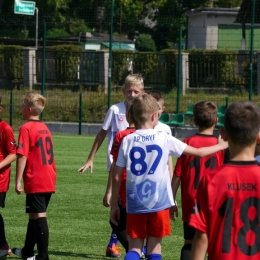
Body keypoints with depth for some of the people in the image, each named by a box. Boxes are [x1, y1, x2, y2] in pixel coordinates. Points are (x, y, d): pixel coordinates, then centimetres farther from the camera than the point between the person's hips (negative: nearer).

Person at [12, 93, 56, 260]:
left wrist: (18, 181, -16)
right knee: (34, 215, 19)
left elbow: (22, 156, -17)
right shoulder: (45, 128, 13)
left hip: (35, 182, -8)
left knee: (39, 216, -6)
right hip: (49, 181, 8)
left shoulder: (26, 129, -11)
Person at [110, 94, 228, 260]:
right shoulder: (164, 139, -3)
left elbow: (117, 177, 0)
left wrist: (114, 205, 10)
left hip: (135, 203, 1)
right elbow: (199, 152, 4)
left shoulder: (127, 141, 0)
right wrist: (223, 145, 21)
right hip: (158, 202, -1)